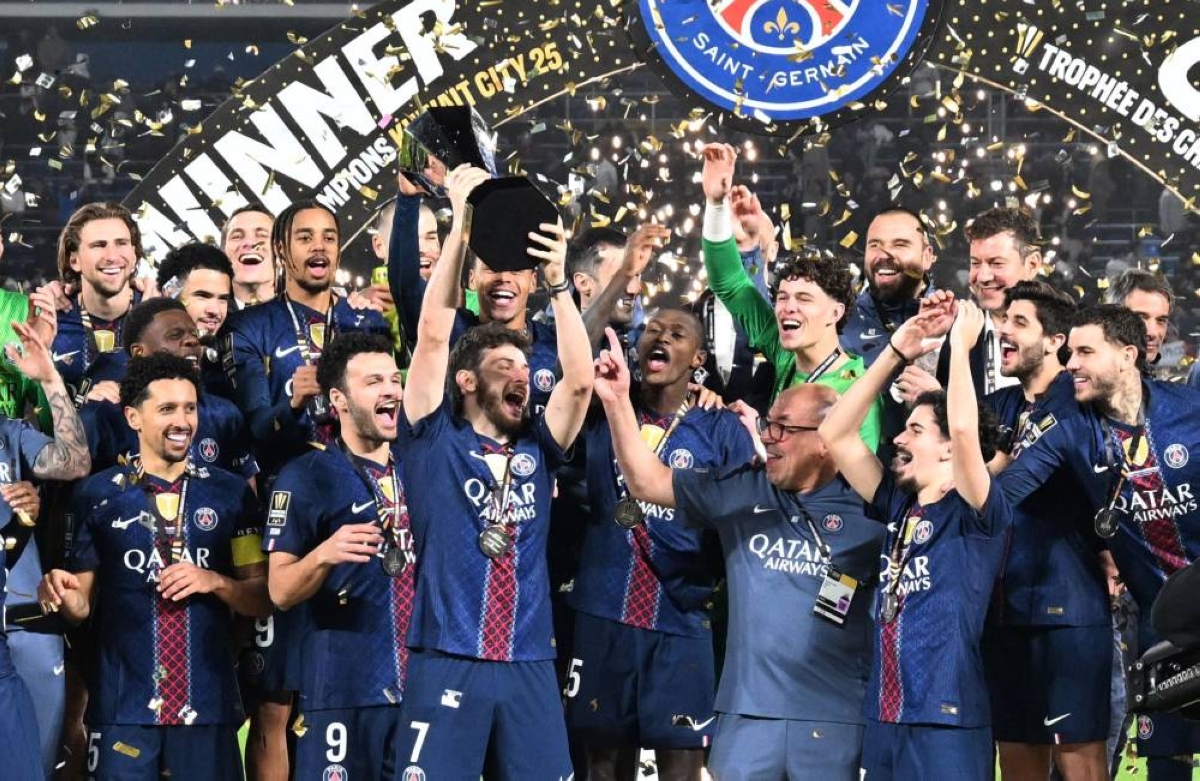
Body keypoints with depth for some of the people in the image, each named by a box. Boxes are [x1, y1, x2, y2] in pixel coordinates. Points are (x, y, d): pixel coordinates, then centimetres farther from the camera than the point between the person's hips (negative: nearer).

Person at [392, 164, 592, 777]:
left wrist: (558, 282, -6)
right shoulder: (436, 440, 3)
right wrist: (460, 224, -7)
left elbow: (579, 378, 0)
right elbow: (435, 333, -4)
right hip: (447, 661, -4)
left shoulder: (537, 446, 13)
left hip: (529, 664, 4)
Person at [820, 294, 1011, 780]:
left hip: (946, 725, -7)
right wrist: (896, 354, 8)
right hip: (883, 721, 7)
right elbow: (835, 435, 12)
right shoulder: (899, 507, 13)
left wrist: (961, 343, -10)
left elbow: (965, 430, -22)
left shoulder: (976, 515, -4)